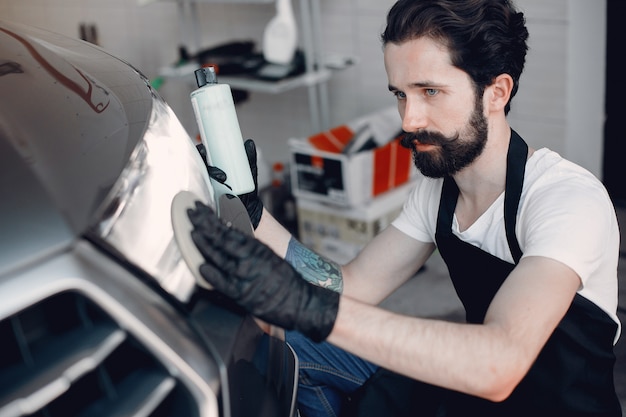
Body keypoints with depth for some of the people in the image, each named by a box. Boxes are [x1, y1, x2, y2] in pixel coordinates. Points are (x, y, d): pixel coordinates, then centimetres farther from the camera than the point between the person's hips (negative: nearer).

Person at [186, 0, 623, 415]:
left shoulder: (570, 198, -25)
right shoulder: (437, 185, -1)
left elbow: (499, 365, -40)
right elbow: (354, 286, -1)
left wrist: (316, 307, -47)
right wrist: (252, 210, -12)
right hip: (472, 380, 7)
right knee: (291, 346, 1)